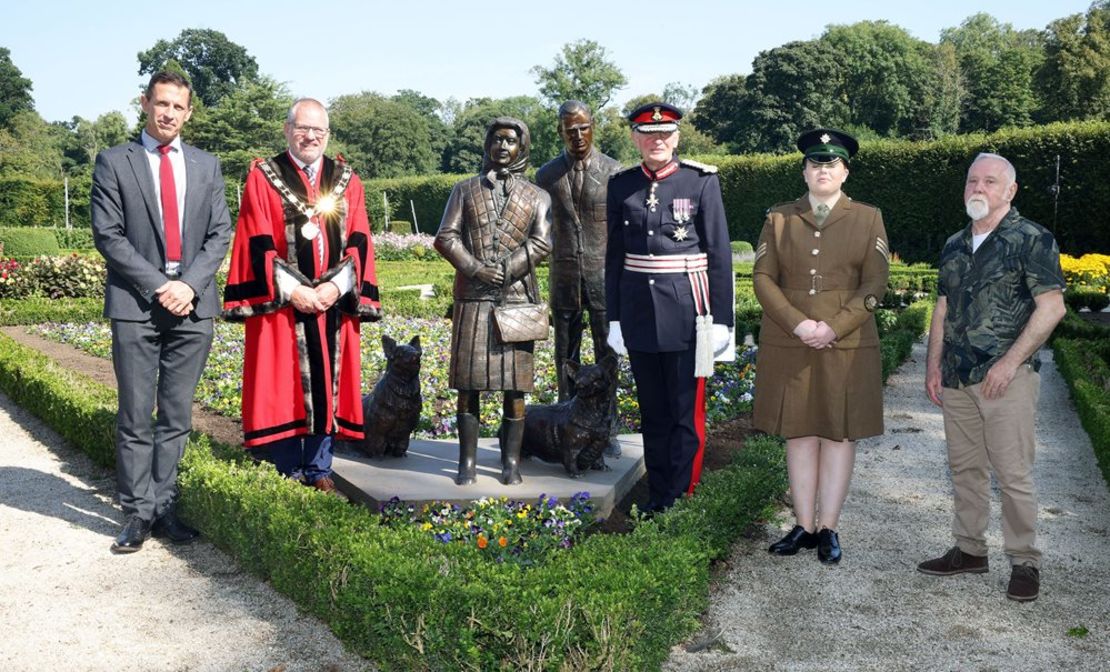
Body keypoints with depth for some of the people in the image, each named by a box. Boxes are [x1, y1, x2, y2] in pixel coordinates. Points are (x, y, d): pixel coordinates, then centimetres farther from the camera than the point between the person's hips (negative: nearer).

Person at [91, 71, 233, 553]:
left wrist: (189, 284, -8)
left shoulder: (206, 166, 13)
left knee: (177, 417, 7)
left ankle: (164, 507, 15)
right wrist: (157, 286, -11)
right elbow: (108, 235, -3)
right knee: (136, 418, 1)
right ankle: (138, 512, 10)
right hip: (136, 306, -2)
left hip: (193, 306, 3)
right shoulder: (114, 162, 5)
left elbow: (220, 234, 7)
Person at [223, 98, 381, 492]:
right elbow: (258, 245, -5)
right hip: (280, 302, -2)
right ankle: (288, 471, 11)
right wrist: (292, 290, -14)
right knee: (284, 385, 1)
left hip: (334, 302, 3)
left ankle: (319, 468, 16)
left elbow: (358, 242, 3)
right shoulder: (263, 178, 2)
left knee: (328, 382, 6)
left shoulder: (347, 182, 10)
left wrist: (336, 286, -11)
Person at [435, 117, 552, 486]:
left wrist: (503, 270, -13)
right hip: (472, 298, 1)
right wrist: (476, 269, -11)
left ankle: (511, 462, 9)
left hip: (517, 298, 0)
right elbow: (446, 236, 3)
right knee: (467, 382, 1)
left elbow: (541, 243, -3)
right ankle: (467, 462, 9)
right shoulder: (465, 190, 13)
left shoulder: (537, 197, 11)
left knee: (515, 384, 1)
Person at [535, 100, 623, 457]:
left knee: (607, 355, 3)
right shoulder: (546, 175, 7)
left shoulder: (613, 171, 1)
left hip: (604, 276, -2)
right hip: (564, 277, 2)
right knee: (565, 357, 6)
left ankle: (607, 431, 13)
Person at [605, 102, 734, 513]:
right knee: (652, 413, 13)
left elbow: (719, 254, -3)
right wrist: (614, 318, 7)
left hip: (686, 312, -3)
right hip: (639, 313, 3)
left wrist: (721, 319, -6)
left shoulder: (702, 181, -2)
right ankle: (657, 496, 24)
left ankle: (680, 500, 13)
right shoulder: (621, 187, 6)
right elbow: (614, 256, 9)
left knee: (686, 413, 2)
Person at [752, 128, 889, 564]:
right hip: (788, 346, 1)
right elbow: (762, 278, 0)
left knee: (839, 435, 3)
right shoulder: (779, 218, 8)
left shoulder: (868, 219, 6)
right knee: (799, 434, 5)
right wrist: (799, 324, -13)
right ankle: (804, 526, 13)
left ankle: (828, 528, 11)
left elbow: (875, 284, -1)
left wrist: (833, 328, -14)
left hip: (847, 346, -1)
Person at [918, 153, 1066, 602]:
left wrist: (1010, 362, -16)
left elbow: (1051, 306, -11)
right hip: (956, 378, 6)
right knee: (964, 467, 12)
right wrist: (933, 364, 11)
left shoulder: (1031, 240, -5)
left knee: (1013, 473, -4)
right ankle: (969, 549, 24)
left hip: (1007, 377, -6)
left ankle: (1025, 563, 9)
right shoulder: (954, 246, 15)